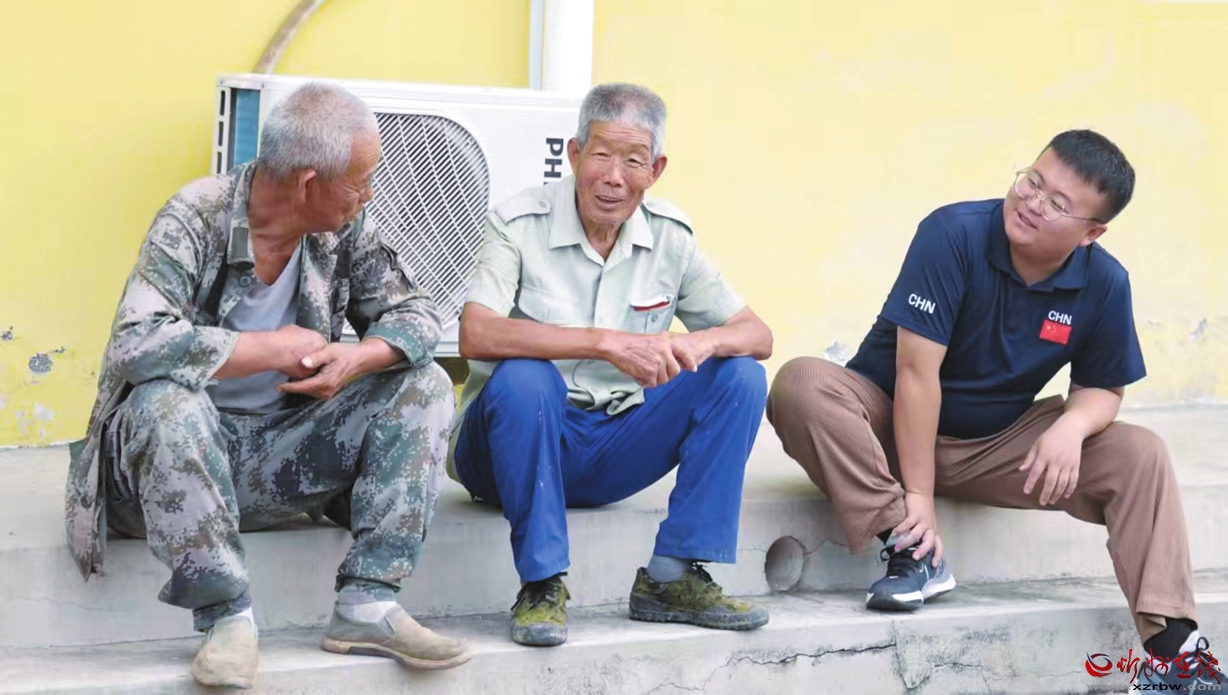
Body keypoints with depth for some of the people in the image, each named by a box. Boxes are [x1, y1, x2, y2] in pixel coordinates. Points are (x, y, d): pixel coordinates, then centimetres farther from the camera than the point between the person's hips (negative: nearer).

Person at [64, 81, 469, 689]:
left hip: (286, 452, 5)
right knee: (166, 401, -38)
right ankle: (228, 616, -23)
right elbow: (136, 344, -32)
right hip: (182, 456, -5)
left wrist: (359, 358, -22)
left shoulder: (344, 227, -3)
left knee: (425, 385, -9)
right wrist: (276, 348, -24)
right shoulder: (195, 220, -19)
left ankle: (367, 603, -16)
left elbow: (417, 315, 2)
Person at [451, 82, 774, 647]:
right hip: (524, 438, -5)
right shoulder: (519, 225, -13)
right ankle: (541, 586, -24)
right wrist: (606, 342, -38)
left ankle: (672, 578, -11)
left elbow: (758, 335, 1)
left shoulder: (669, 235, 2)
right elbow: (476, 335, -30)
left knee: (740, 375, -11)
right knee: (523, 376, -36)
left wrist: (701, 343, -24)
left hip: (612, 450, 5)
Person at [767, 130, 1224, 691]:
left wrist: (1071, 426, -24)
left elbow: (1102, 388, 2)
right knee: (801, 384, -33)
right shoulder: (954, 234, -24)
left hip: (996, 444, 4)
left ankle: (1172, 644, -16)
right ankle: (910, 548, -29)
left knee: (1140, 457, -13)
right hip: (890, 420, -3)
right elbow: (918, 370, -25)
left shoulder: (1105, 283, -10)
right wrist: (917, 497, -25)